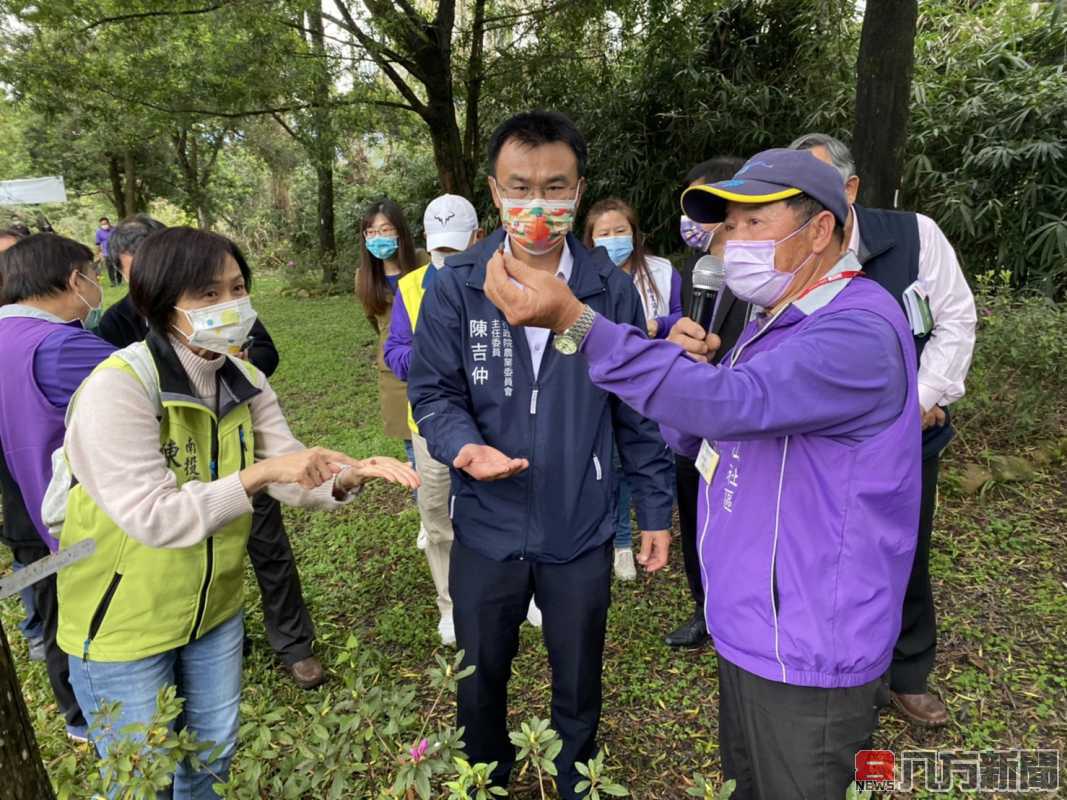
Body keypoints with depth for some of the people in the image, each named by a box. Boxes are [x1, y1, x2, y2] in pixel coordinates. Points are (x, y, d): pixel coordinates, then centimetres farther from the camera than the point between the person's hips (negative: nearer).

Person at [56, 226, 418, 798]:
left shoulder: (244, 381, -4)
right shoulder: (117, 387, -26)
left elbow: (290, 477, -9)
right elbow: (154, 517, -31)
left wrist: (347, 476, -28)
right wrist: (257, 474, -38)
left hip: (214, 608, 6)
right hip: (122, 625, -5)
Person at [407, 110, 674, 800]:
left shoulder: (612, 287, -6)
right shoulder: (456, 287, -8)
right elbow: (432, 390, -5)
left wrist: (657, 509, 2)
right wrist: (463, 445, -27)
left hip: (582, 530, 0)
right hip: (487, 529, 1)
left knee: (579, 685, 21)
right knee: (480, 679, 22)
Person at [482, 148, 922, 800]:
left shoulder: (859, 330, -22)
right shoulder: (778, 321, 9)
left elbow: (728, 402, -38)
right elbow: (687, 436, 10)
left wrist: (575, 322, -40)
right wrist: (689, 361, -11)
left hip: (805, 655, -8)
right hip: (750, 628, 9)